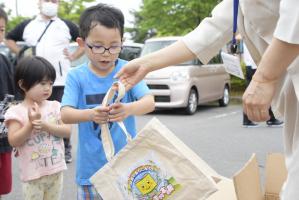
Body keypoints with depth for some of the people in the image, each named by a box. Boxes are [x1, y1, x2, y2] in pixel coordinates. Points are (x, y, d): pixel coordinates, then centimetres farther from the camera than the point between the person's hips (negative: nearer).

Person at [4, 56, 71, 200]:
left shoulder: (55, 106, 0)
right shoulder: (16, 112, -10)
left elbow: (67, 131, -7)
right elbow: (13, 141, -15)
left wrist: (45, 125, -21)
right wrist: (31, 124, -26)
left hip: (56, 170, 4)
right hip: (32, 174, -3)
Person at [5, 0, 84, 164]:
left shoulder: (67, 26, 8)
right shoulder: (27, 25, 12)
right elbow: (9, 38, 22)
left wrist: (73, 56, 2)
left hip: (61, 81, -1)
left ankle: (65, 149, 16)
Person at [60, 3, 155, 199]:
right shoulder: (76, 76, -4)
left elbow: (150, 102, -14)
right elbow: (65, 114, -12)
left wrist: (129, 109, -37)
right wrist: (90, 114, -33)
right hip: (92, 166, 0)